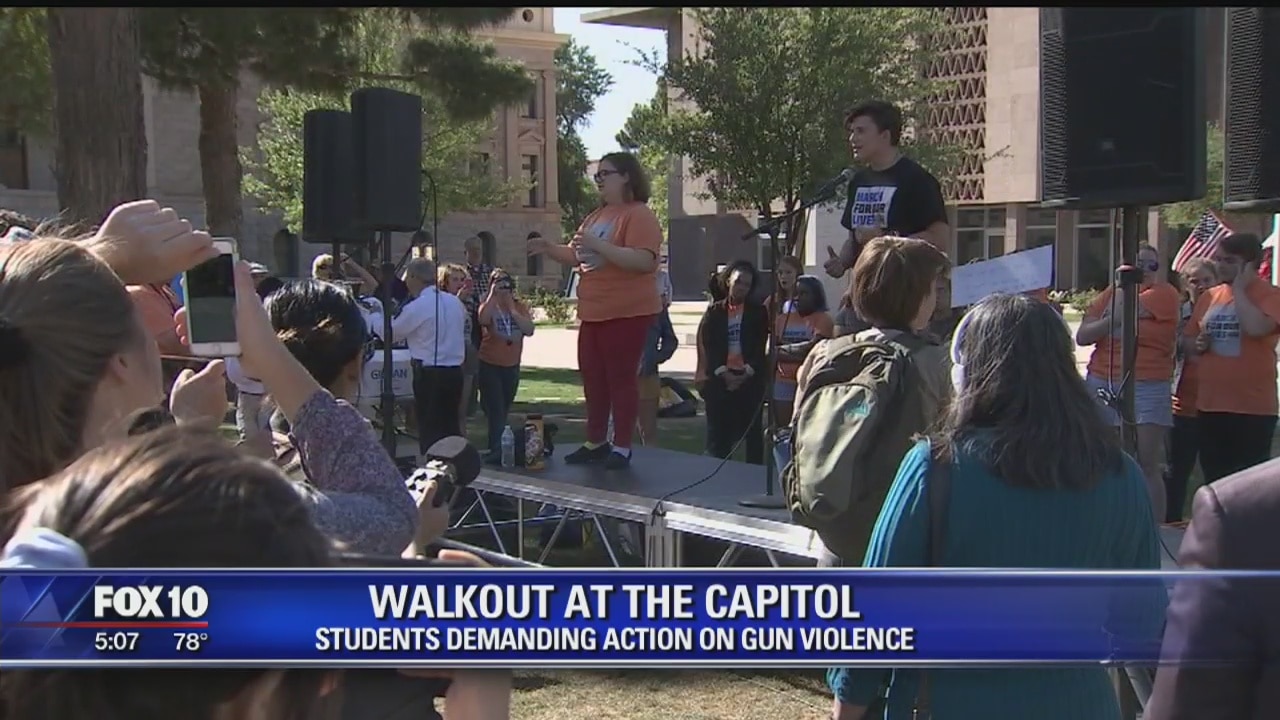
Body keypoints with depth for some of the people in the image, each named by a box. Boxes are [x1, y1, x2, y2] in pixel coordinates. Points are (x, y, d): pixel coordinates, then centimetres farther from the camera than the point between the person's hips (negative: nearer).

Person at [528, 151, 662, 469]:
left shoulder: (639, 215, -11)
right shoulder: (597, 216, 18)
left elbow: (644, 261, -25)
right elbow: (578, 256, 27)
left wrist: (598, 245, -27)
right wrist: (548, 249, 9)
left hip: (627, 313, -9)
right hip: (593, 312, 9)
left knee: (620, 378, -4)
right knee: (592, 378, 11)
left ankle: (622, 447, 3)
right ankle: (596, 442, 21)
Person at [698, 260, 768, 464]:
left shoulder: (758, 312, 8)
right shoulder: (714, 312, 9)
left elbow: (760, 347, 2)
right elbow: (707, 345, 1)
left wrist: (747, 373, -10)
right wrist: (723, 373, -10)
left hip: (750, 379, 0)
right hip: (719, 379, 0)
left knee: (752, 431, 1)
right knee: (719, 432, 1)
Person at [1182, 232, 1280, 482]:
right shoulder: (1209, 296, 11)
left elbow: (1256, 328, -27)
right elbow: (1187, 342, 21)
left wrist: (1239, 289, -15)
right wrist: (1198, 345, -2)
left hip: (1253, 408, -6)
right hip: (1210, 405, 6)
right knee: (1214, 481, 14)